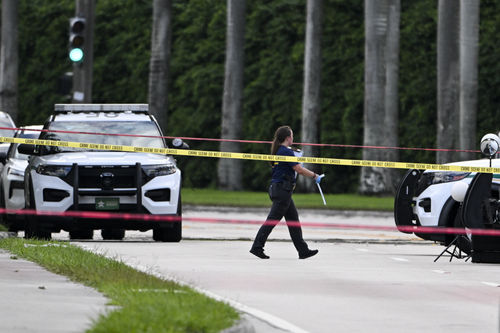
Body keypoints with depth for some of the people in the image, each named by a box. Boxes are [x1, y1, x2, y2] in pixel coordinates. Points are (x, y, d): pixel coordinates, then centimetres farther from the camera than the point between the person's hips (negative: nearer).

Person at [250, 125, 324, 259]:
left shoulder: (277, 151, 14)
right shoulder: (286, 152, -15)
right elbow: (299, 169, -17)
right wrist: (315, 176, -7)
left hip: (277, 188, 10)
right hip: (282, 190, -10)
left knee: (293, 220, 11)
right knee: (273, 220, -7)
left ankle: (303, 250, 13)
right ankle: (257, 247, -5)